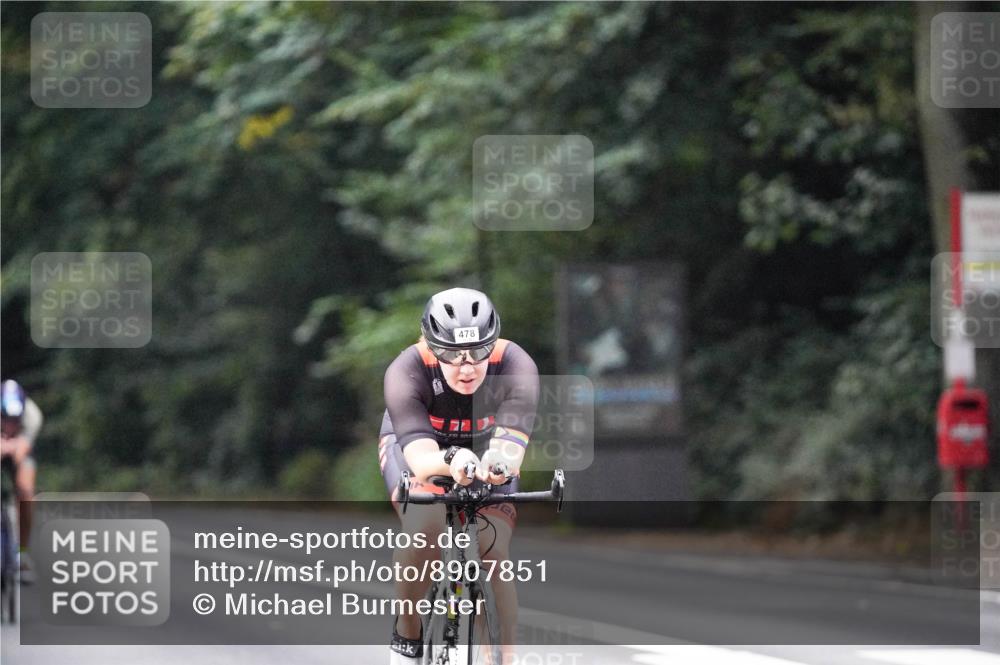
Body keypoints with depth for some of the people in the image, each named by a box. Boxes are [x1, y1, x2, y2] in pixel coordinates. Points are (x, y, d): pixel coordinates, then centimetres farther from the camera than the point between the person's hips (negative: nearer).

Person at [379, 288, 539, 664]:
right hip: (417, 443, -1)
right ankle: (407, 631, -7)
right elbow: (420, 458, -46)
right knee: (425, 526, -30)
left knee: (493, 553, -17)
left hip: (483, 447, 2)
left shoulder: (515, 366, -35)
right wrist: (450, 462, -69)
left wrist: (501, 460, -70)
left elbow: (511, 445, -46)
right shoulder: (407, 371, -37)